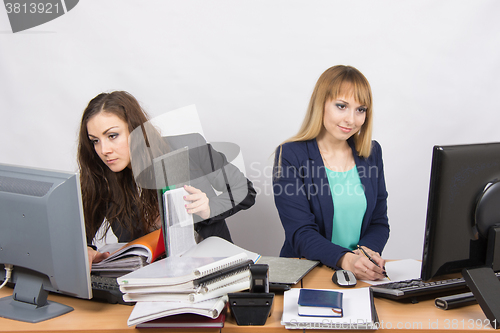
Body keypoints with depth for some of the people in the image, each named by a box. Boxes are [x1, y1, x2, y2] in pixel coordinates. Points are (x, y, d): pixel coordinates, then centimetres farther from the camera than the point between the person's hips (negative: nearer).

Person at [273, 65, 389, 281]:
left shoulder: (371, 153, 8)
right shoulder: (290, 156, -7)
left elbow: (379, 222, 8)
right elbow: (300, 233, -13)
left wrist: (366, 251, -13)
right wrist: (346, 260, -29)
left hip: (362, 276, 1)